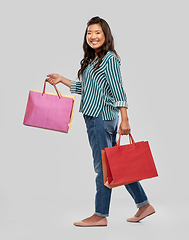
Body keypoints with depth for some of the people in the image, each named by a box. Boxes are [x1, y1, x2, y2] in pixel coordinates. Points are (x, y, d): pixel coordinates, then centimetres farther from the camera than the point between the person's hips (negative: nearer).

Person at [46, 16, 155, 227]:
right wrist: (61, 79, 22)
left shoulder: (109, 58, -9)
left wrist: (124, 120, -19)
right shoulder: (91, 60, 17)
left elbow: (118, 91, -15)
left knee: (103, 166, -1)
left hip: (102, 117, -9)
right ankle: (143, 204, 21)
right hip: (95, 116, 9)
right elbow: (84, 88, 24)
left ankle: (100, 215, 9)